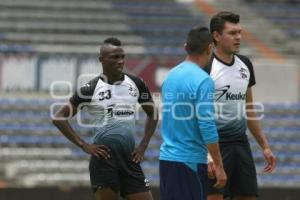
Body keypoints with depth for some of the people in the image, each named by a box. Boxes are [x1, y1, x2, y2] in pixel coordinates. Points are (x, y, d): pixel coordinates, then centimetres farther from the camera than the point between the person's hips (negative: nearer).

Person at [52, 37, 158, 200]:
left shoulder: (135, 84, 5)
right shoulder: (91, 89, -6)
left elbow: (152, 114, 20)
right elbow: (59, 117, -3)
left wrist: (143, 145, 8)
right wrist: (84, 146, -9)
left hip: (130, 157, 4)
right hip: (104, 158, -4)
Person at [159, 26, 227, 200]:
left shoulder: (171, 75, 11)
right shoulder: (203, 80, -13)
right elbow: (207, 126, -17)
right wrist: (219, 166, -12)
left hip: (166, 158, 8)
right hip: (190, 160, -8)